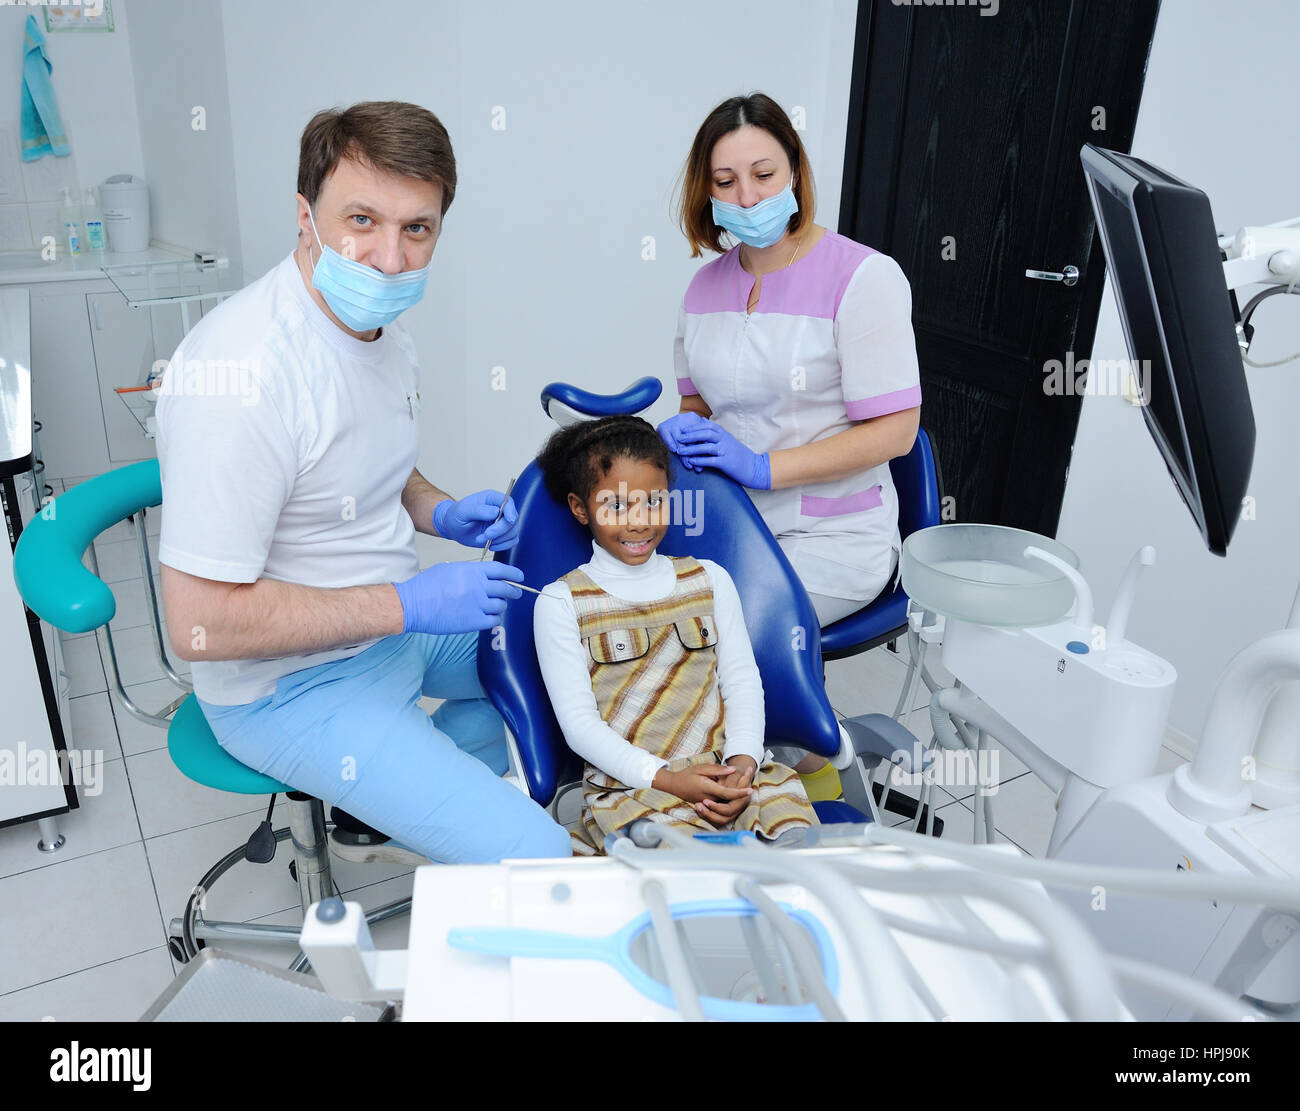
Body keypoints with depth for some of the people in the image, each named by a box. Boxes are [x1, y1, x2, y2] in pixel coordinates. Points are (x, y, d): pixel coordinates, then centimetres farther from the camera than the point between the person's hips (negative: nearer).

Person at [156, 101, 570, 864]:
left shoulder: (380, 326, 1)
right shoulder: (242, 372, -29)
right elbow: (199, 622, -28)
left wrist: (441, 512, -2)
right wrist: (409, 604, -25)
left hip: (395, 623, 9)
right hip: (293, 686, -9)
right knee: (538, 857, -16)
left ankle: (382, 817, 27)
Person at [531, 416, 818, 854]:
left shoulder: (709, 579, 15)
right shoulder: (561, 603, 3)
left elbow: (742, 681, 12)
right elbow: (578, 721, -2)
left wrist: (742, 759, -8)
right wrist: (665, 778, -14)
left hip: (728, 772, 4)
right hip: (630, 786, -3)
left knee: (795, 832, -24)